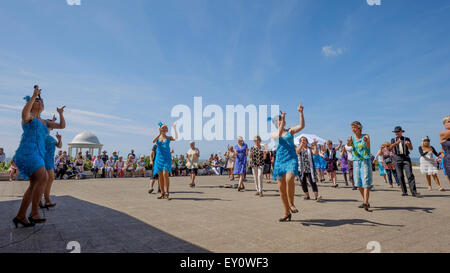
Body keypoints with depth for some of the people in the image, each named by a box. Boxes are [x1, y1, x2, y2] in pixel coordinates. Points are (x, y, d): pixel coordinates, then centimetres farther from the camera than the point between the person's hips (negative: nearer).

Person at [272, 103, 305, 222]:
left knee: (289, 179, -29)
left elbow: (302, 125, -4)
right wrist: (282, 120, -19)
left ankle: (291, 203, -5)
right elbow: (279, 135, -13)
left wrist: (300, 112, -12)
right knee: (281, 187, 3)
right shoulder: (274, 134, 9)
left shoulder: (290, 131, 11)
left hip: (291, 159, -1)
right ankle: (287, 213, 18)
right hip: (279, 160, 2)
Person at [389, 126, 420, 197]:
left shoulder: (406, 139, 9)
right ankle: (404, 192, 8)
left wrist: (408, 144, -27)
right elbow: (390, 147, -7)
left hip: (406, 158, -1)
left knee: (410, 175, -11)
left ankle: (414, 192, -12)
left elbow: (411, 148, -4)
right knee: (400, 176, 1)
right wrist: (396, 143, -26)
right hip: (397, 159, 1)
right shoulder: (393, 140, 12)